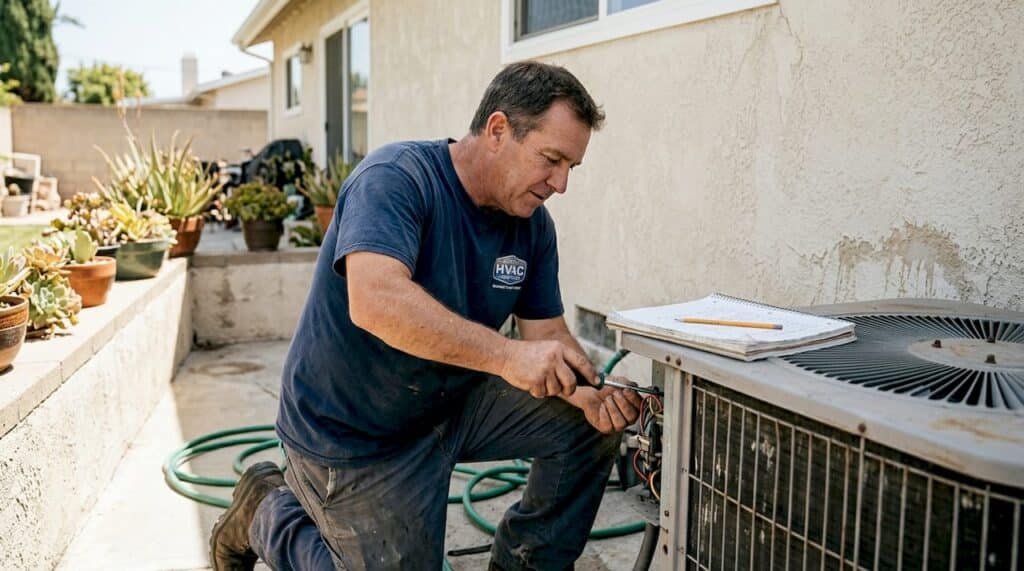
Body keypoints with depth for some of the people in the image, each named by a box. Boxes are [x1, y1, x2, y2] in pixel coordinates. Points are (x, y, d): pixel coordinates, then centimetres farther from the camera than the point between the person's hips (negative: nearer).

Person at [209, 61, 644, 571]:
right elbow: (376, 301, -40)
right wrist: (505, 355, -46)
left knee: (590, 421, -5)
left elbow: (546, 333, -2)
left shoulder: (532, 223, -3)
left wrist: (587, 391, -23)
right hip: (353, 434, -6)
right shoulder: (396, 178, -25)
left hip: (453, 404, 7)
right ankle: (270, 511, 25)